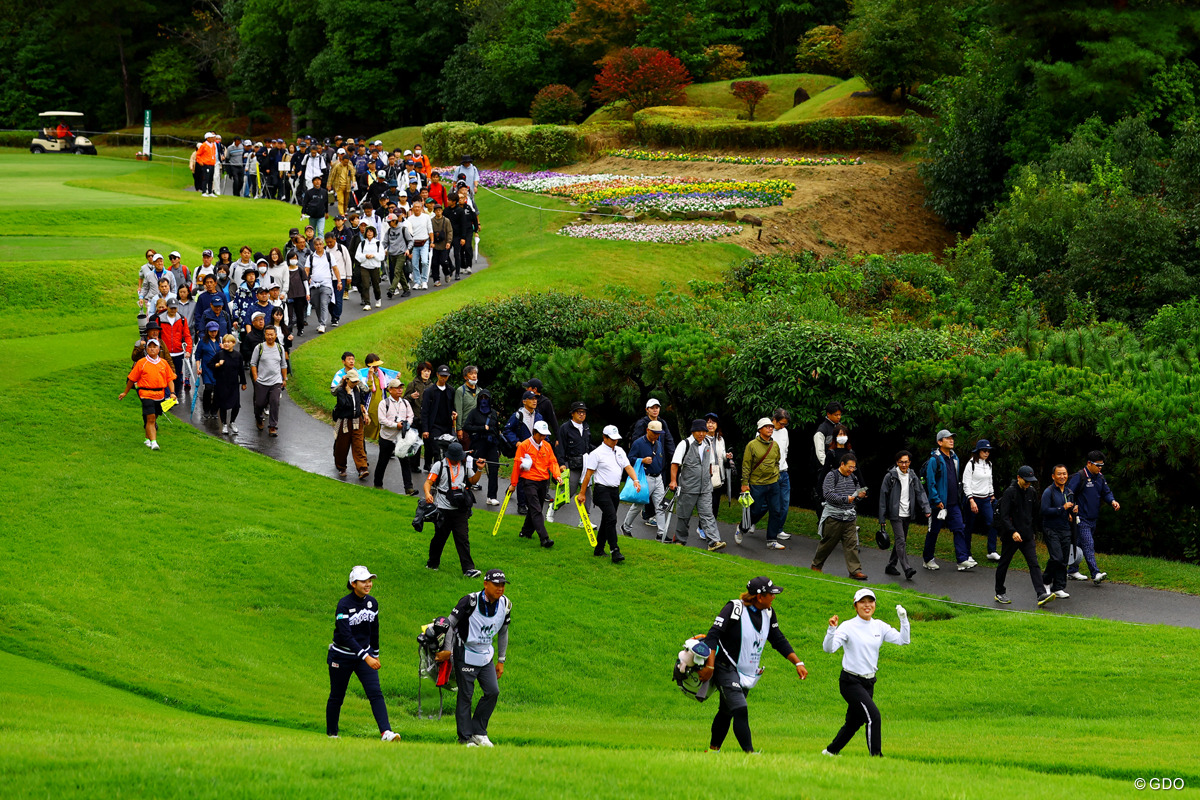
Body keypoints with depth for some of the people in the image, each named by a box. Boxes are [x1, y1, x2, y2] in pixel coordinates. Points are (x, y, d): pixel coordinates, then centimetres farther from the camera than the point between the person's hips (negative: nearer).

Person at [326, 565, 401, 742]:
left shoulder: (372, 602, 0)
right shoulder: (344, 605, -20)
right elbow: (346, 635, -28)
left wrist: (375, 654, 19)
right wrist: (366, 657, -35)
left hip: (365, 653, 4)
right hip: (342, 657, -4)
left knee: (375, 692, -12)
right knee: (337, 697, 9)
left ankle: (385, 732, -21)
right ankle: (331, 733, 27)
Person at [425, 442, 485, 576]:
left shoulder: (465, 465, 8)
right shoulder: (439, 466, -3)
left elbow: (472, 481, 19)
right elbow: (428, 482, -7)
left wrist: (479, 470, 3)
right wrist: (427, 494, -27)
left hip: (460, 509, 2)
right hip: (443, 508, -2)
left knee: (463, 538, -4)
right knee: (439, 537, 10)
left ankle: (468, 569, -8)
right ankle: (432, 564, 30)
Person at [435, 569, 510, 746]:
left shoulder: (505, 605, -2)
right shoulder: (470, 601, -20)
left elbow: (503, 632, 11)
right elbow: (450, 623, -13)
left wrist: (501, 660, 12)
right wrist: (448, 650, -17)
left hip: (486, 656, 6)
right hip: (465, 654, -6)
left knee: (493, 692, -3)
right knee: (465, 695, -4)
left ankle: (478, 732, 9)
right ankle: (465, 738, 3)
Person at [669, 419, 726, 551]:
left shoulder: (708, 444, 10)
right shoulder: (685, 444, -7)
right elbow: (675, 463, -9)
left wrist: (709, 476, 25)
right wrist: (673, 481, -16)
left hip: (705, 488, 4)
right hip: (687, 488, -4)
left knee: (707, 514, -6)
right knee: (683, 515, 7)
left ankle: (714, 541, -16)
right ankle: (680, 539, 23)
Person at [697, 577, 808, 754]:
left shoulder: (768, 613, 3)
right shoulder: (735, 608, -18)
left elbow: (779, 640, 15)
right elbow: (713, 635, -21)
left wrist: (798, 663, 10)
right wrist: (709, 666, -26)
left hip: (748, 674, 7)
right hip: (726, 671, -7)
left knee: (727, 712, 15)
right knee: (740, 711, -20)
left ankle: (713, 749, 28)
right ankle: (749, 752, -24)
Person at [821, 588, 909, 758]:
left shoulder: (879, 626, 6)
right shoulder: (848, 627, -10)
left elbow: (903, 640, 0)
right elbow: (828, 648, -21)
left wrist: (904, 619, -12)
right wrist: (831, 629, -38)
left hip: (869, 683, 6)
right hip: (851, 682, -6)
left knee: (855, 721, 14)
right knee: (873, 716, -19)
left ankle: (831, 751, 33)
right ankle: (876, 756, -14)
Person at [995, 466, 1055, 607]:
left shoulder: (1031, 492, 7)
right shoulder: (1010, 492, -13)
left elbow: (1036, 509, 21)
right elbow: (1004, 516, -18)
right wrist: (1013, 532, -28)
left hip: (1027, 536, 5)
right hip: (1011, 537, -5)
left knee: (1034, 564, -7)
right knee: (1004, 564, 9)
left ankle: (1041, 594, -17)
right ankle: (999, 593, 25)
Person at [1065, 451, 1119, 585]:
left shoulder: (1100, 478, 12)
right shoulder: (1079, 477, -11)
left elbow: (1106, 492, 18)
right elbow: (1069, 494, -13)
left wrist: (1112, 501, -5)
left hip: (1093, 519, 8)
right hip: (1082, 519, -8)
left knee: (1080, 545, 15)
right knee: (1088, 545, -15)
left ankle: (1072, 571, 26)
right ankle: (1096, 574, -23)